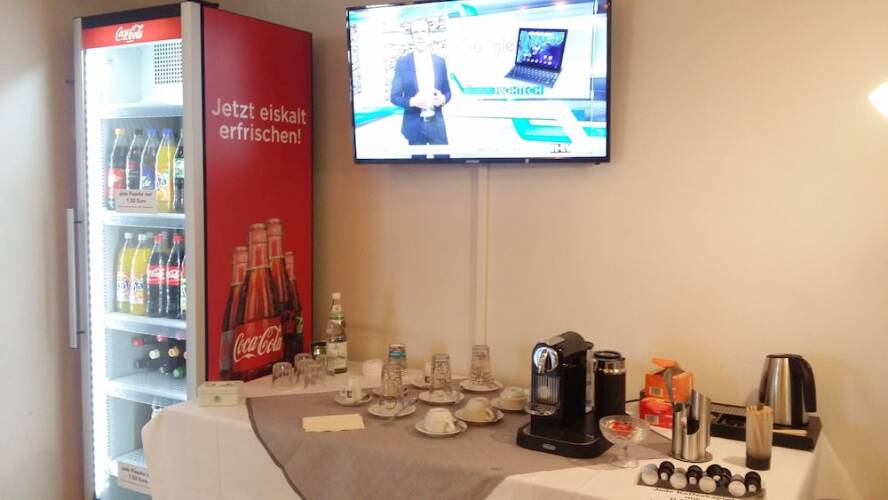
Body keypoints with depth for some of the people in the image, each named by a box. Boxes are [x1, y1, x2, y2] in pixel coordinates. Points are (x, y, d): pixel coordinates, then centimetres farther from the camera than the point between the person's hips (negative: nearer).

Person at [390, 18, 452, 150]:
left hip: (436, 124, 2)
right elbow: (394, 97, -1)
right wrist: (412, 101, -20)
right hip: (414, 126, -2)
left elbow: (447, 92, 13)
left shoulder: (440, 61, 5)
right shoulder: (402, 62, -2)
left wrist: (442, 99, -11)